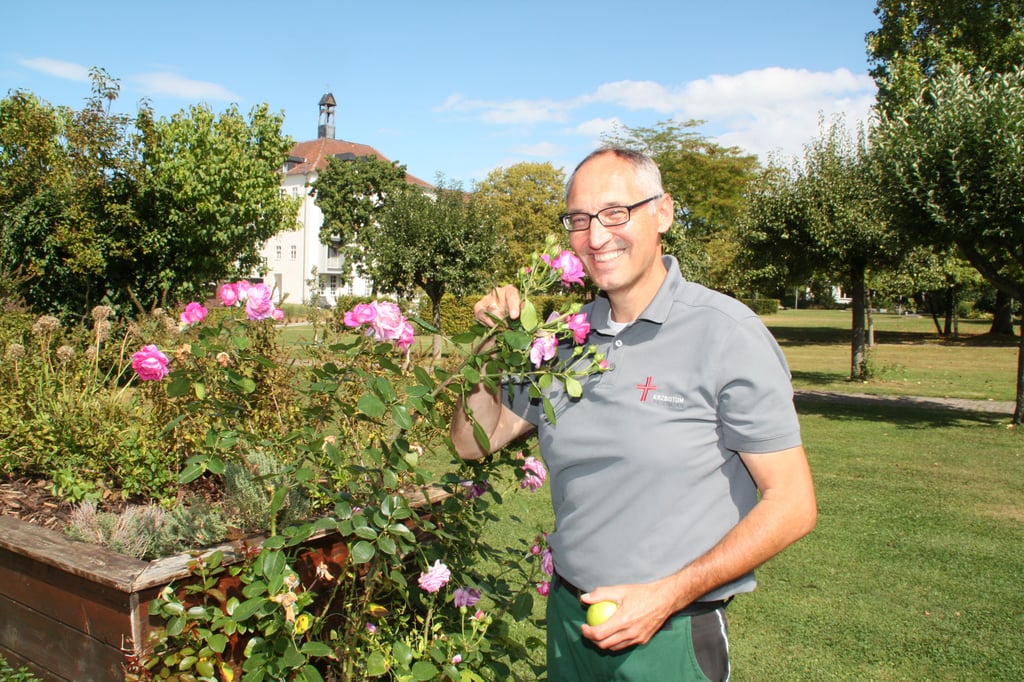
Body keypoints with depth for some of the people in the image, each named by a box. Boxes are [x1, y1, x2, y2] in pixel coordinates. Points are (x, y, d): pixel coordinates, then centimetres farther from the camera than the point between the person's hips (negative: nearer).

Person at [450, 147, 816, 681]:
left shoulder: (727, 333, -15)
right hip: (568, 617, 5)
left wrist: (667, 595, -19)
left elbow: (792, 505, -14)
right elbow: (473, 442, 7)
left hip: (670, 636, -5)